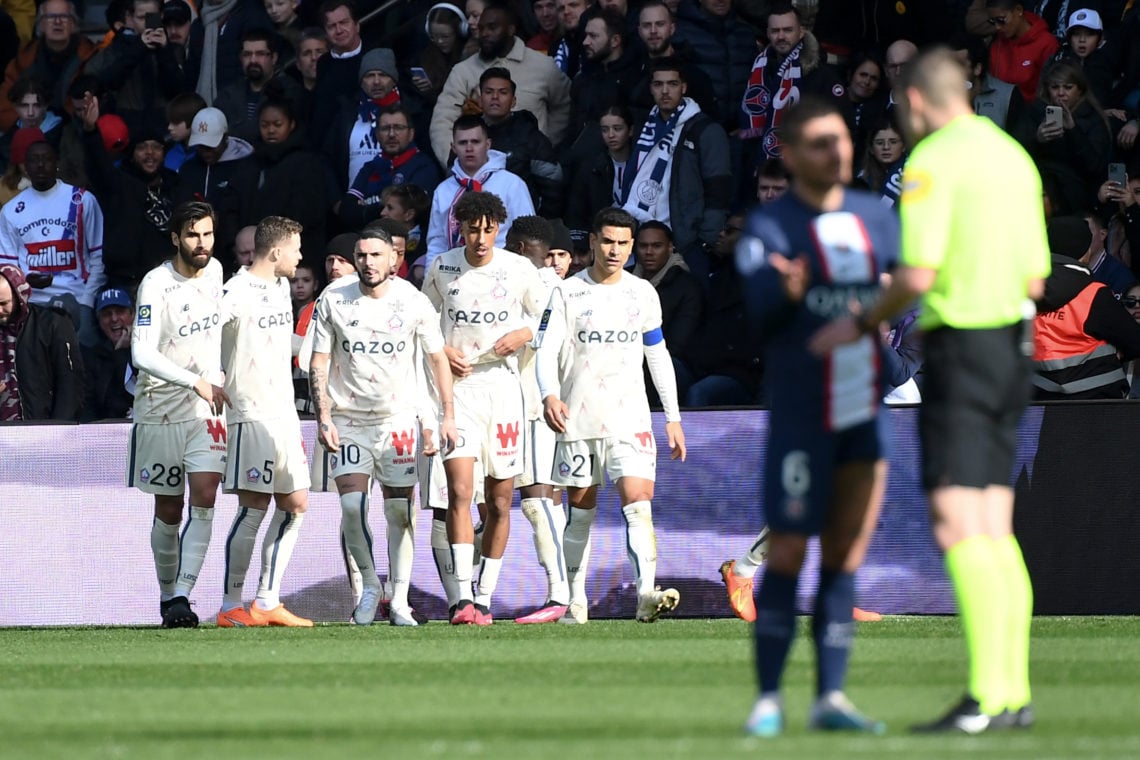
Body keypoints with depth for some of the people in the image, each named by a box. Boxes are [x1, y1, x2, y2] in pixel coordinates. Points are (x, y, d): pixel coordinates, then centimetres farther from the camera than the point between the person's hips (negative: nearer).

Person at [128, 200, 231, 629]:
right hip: (161, 409, -3)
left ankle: (182, 595, -17)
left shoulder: (214, 270, 3)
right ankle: (167, 596, 21)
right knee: (168, 511, 5)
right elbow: (142, 354, -24)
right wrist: (197, 382, -29)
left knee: (204, 500, -14)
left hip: (208, 407, 3)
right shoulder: (156, 285, -15)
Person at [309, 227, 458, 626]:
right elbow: (319, 363, -1)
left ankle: (400, 602, 8)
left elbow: (438, 360, 6)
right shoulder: (333, 301, -5)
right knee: (352, 505, -13)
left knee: (400, 511, 0)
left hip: (398, 417, 0)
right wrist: (323, 417, -11)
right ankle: (369, 585, 8)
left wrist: (448, 417, 0)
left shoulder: (413, 303, -4)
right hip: (347, 418, 0)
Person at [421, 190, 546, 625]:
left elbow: (545, 317, 13)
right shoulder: (441, 269, 1)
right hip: (456, 387, -1)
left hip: (503, 387, 1)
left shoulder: (519, 271, 0)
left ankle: (485, 597, 17)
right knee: (459, 491, -16)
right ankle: (464, 598, -22)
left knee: (500, 501, 6)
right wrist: (441, 349, -3)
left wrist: (524, 335, -7)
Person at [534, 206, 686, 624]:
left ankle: (646, 596, -26)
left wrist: (673, 418, 14)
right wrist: (549, 396, -26)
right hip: (579, 417, -1)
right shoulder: (568, 292, 1)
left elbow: (659, 357, 17)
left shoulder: (643, 293, 10)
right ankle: (575, 601, 16)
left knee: (637, 503, -14)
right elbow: (547, 350, -7)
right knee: (580, 511, 5)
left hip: (630, 417, 1)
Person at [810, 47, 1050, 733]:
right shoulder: (1014, 157, 14)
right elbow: (1036, 279, 15)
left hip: (960, 346, -8)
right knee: (996, 528, 11)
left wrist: (863, 324, -3)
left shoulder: (933, 161, -11)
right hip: (1011, 344, 8)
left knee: (957, 524, -11)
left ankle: (986, 697, -18)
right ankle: (1015, 690, 9)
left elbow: (918, 276, -18)